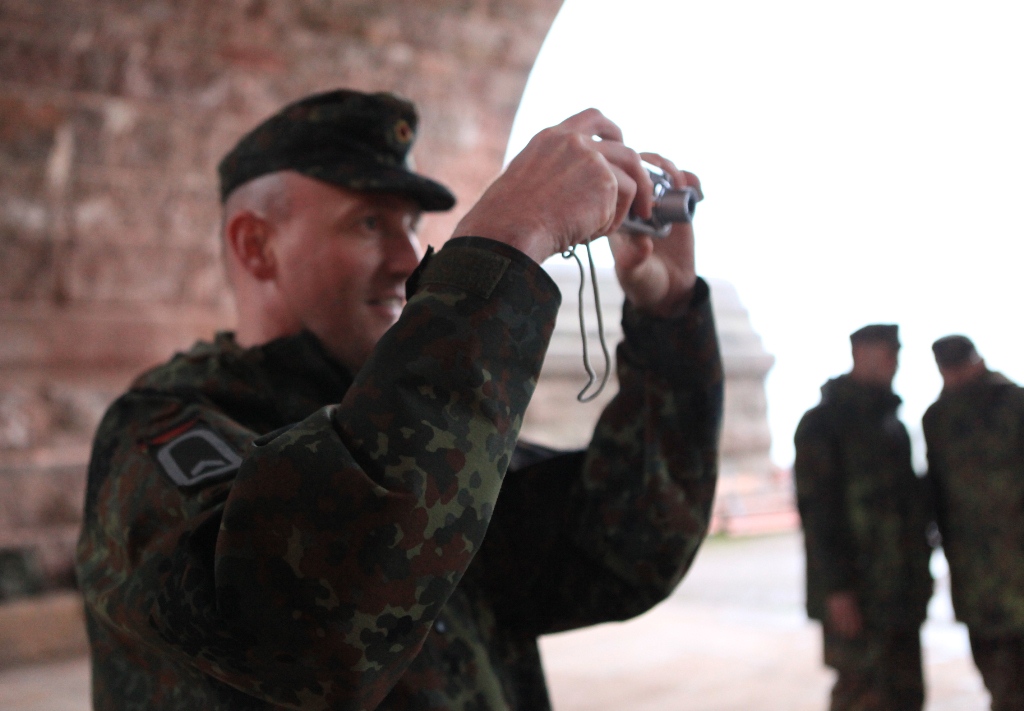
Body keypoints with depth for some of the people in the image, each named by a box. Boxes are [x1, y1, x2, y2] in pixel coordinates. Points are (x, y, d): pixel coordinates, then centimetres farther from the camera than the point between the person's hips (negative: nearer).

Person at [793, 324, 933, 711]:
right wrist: (836, 589, -20)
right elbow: (817, 511, -16)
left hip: (898, 590, 8)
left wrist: (918, 576, 18)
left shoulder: (890, 422, 16)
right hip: (855, 594, -8)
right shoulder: (823, 423, -10)